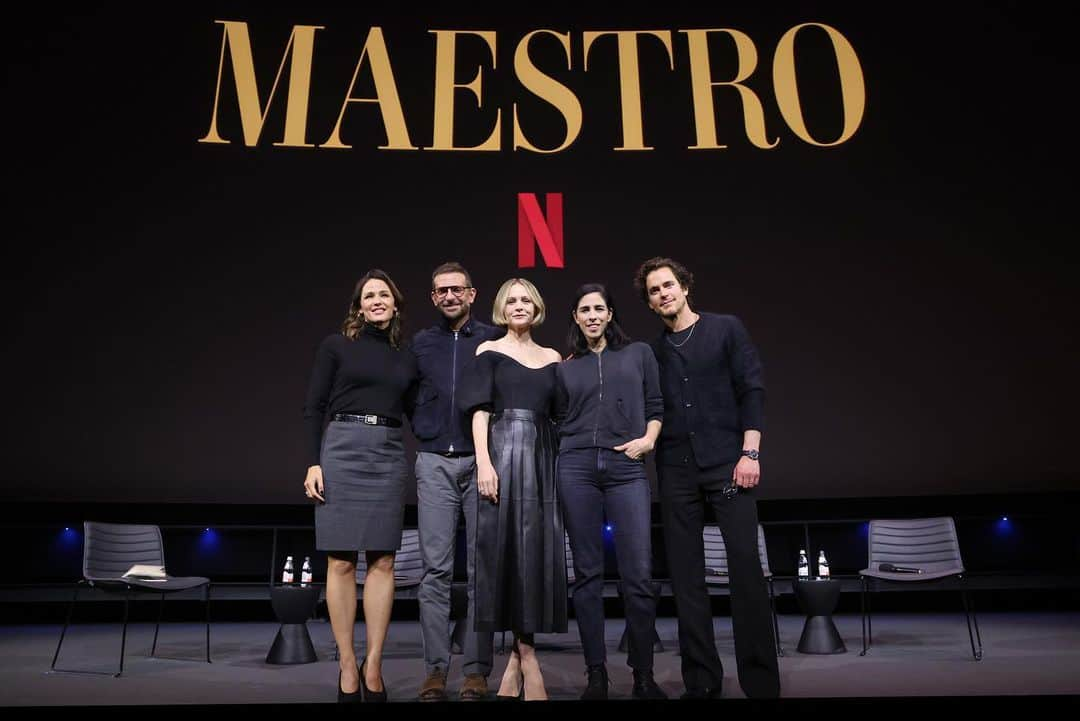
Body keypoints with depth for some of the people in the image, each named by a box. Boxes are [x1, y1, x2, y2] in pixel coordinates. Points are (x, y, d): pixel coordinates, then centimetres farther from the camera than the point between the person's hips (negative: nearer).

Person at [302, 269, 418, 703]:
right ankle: (347, 665, 8)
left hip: (389, 456, 3)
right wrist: (313, 461, -8)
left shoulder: (407, 359, 15)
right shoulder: (336, 346, 5)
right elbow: (313, 408, 1)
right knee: (341, 561, -2)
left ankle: (373, 665, 8)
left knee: (382, 561, 1)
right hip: (341, 450, -3)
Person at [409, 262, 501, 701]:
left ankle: (477, 669, 9)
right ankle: (436, 669, 8)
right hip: (435, 464, 2)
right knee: (436, 568, 1)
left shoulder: (493, 340, 4)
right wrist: (426, 431, 7)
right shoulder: (421, 343, 11)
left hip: (480, 462, -1)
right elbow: (408, 398, 18)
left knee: (482, 567, 2)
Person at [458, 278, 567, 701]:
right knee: (508, 548, -5)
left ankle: (517, 656, 10)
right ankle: (526, 657, 1)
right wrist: (483, 461, -15)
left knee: (538, 550, 1)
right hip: (503, 453, -4)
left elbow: (559, 414, 16)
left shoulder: (552, 358, 16)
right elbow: (479, 409, -3)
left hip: (542, 456, 4)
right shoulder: (489, 351, 6)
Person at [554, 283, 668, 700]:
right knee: (588, 573, 3)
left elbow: (655, 406, 11)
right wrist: (574, 447, 3)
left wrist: (648, 440, -4)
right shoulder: (566, 368, 13)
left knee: (638, 575, -5)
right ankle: (596, 674, 11)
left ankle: (643, 676, 7)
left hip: (627, 469, -1)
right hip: (577, 469, 1)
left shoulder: (639, 353, 12)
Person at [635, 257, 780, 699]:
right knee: (685, 576, 4)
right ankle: (701, 680, 14)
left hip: (727, 463, -3)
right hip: (676, 471, 3)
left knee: (746, 566, -7)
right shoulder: (652, 351, 13)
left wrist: (749, 453, -9)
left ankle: (760, 680, 5)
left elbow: (751, 390, -1)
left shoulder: (726, 329, 6)